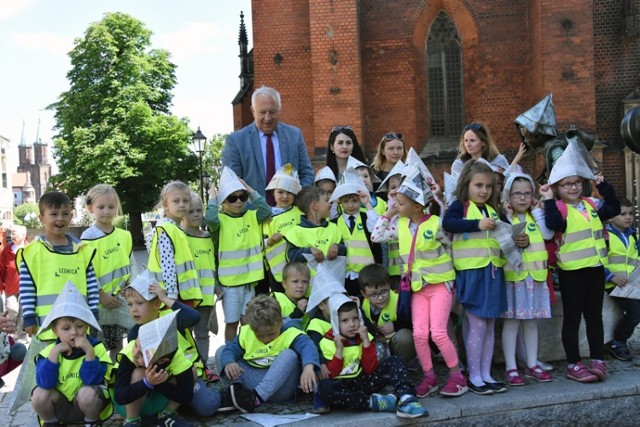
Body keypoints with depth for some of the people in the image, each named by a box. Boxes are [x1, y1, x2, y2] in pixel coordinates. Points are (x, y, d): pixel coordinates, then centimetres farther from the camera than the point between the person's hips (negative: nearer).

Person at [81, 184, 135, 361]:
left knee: (118, 344, 15)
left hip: (121, 301, 5)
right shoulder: (88, 237, -9)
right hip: (98, 303, -5)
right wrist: (102, 295, -15)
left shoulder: (124, 235, 8)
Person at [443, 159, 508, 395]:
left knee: (489, 326, 10)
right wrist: (477, 224, -30)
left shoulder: (493, 210, 15)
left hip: (492, 272, 6)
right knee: (477, 326, -4)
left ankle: (486, 374, 19)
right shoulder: (460, 206, -4)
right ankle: (474, 377, 7)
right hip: (471, 272, -6)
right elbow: (448, 223, -23)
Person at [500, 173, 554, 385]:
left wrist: (537, 210, -4)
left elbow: (548, 234, -6)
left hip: (535, 275, 5)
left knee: (531, 321, 12)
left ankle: (532, 365, 21)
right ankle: (510, 368, 5)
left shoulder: (536, 216, 12)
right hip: (513, 276, -5)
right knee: (512, 321, -1)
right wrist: (509, 217, -16)